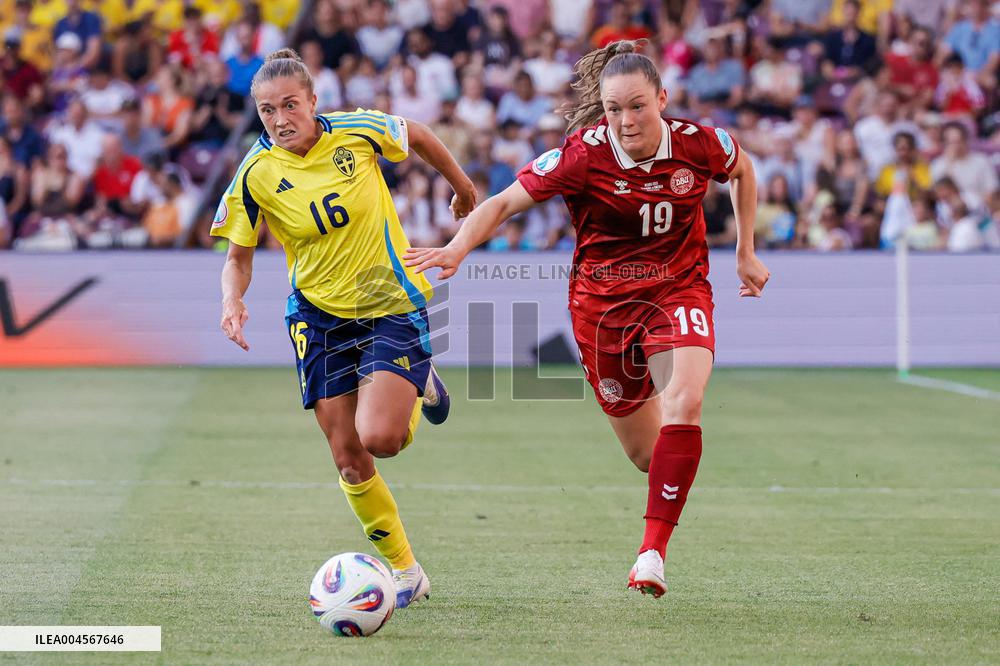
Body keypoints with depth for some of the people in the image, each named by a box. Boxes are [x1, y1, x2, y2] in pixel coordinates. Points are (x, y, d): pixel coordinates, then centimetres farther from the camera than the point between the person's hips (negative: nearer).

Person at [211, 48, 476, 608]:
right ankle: (406, 572, 18)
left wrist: (462, 185, 21)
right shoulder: (257, 174, -12)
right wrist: (233, 300, -23)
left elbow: (418, 137, 7)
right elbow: (240, 256, -2)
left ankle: (422, 390, 15)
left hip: (392, 305, -2)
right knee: (349, 459, 0)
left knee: (378, 437, -20)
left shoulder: (358, 132, -14)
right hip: (319, 314, 2)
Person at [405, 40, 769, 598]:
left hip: (679, 289, 0)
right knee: (645, 452, 5)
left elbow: (744, 170, 11)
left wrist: (746, 254, 14)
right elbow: (505, 202, -14)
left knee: (685, 403, -28)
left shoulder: (698, 145, -13)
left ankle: (653, 552, -23)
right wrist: (457, 248, -31)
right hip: (602, 297, 0)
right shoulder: (585, 155, -18)